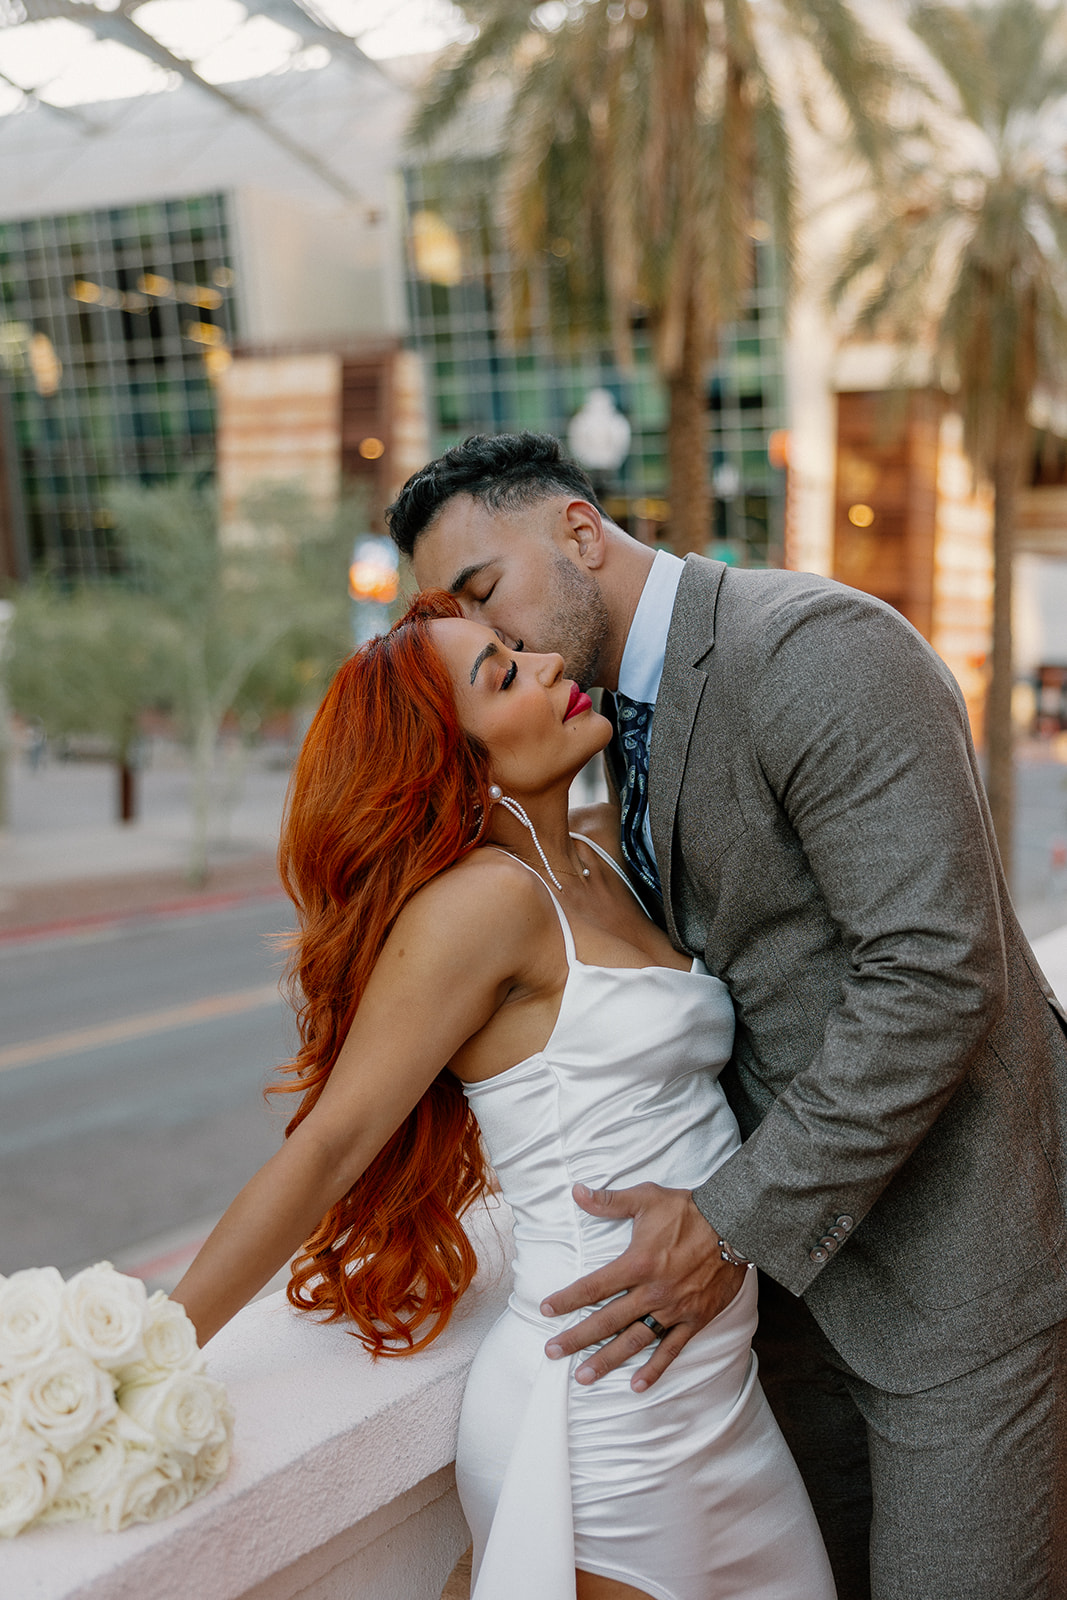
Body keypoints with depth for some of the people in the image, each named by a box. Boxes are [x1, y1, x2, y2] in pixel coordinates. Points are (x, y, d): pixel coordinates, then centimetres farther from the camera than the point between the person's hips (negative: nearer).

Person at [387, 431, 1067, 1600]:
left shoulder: (819, 649, -21)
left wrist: (737, 1224, -23)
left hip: (948, 1237, -8)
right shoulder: (627, 717, 9)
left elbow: (935, 972, -26)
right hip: (794, 1246, 8)